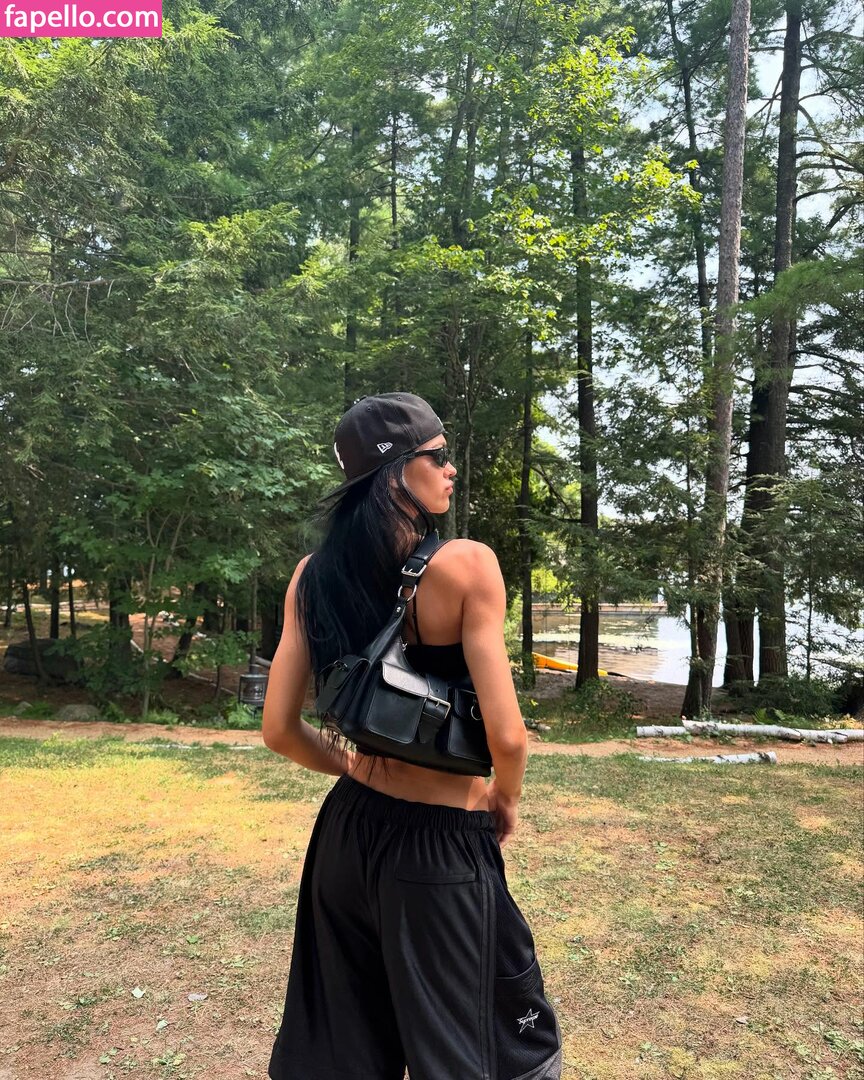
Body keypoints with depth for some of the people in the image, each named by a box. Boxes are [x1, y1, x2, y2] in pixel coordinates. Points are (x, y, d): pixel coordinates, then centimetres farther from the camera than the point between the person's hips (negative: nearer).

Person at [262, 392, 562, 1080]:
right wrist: (506, 801, 1)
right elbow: (506, 736, -20)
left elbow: (279, 729, 0)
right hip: (442, 844, -5)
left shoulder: (314, 575, -3)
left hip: (347, 831, 5)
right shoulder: (466, 564, -19)